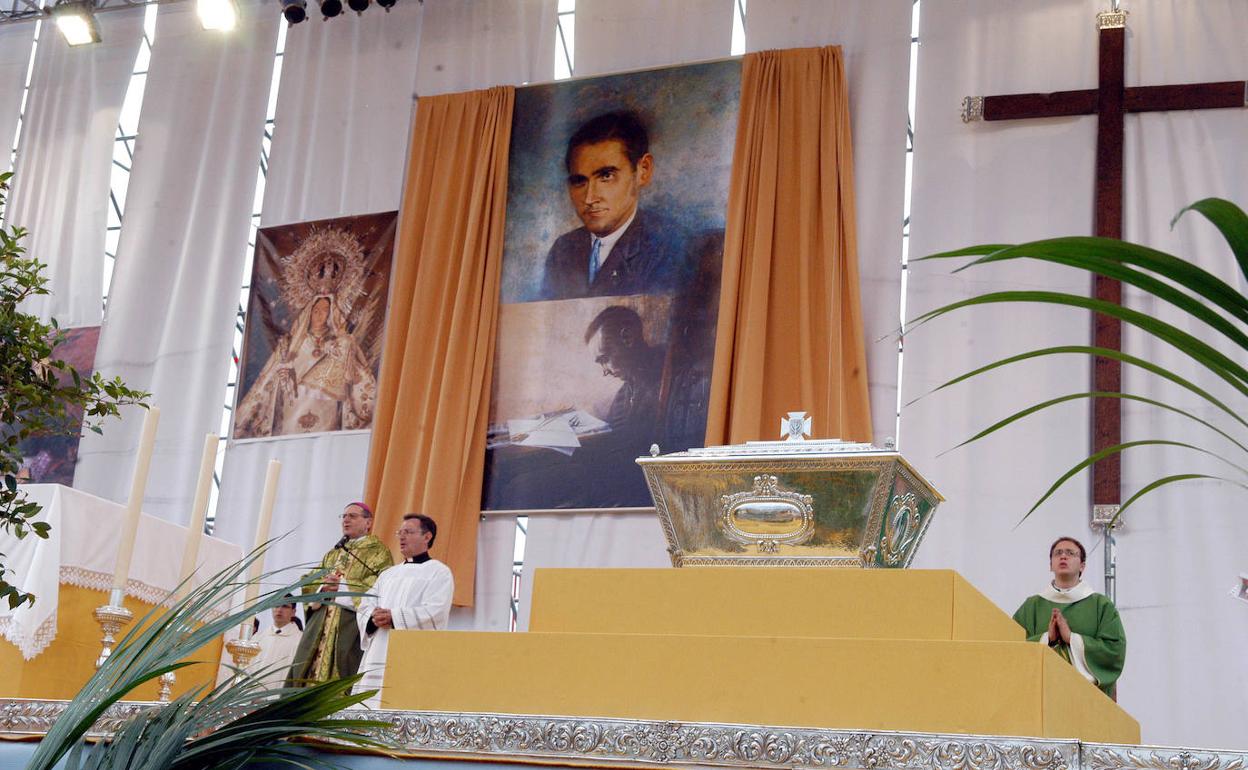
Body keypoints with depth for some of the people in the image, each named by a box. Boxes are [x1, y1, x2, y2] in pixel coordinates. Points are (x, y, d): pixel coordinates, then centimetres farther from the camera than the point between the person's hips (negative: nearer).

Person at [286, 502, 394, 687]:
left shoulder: (379, 552, 6)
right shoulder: (332, 554, 26)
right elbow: (309, 583, 19)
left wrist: (343, 584, -12)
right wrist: (323, 586, -4)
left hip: (352, 623, -6)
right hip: (322, 621, 6)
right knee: (310, 674, -2)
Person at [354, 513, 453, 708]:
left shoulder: (439, 572, 5)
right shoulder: (389, 574, 25)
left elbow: (435, 613, -10)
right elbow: (365, 606, 15)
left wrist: (393, 617, -13)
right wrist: (375, 618, -9)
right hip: (378, 654, 6)